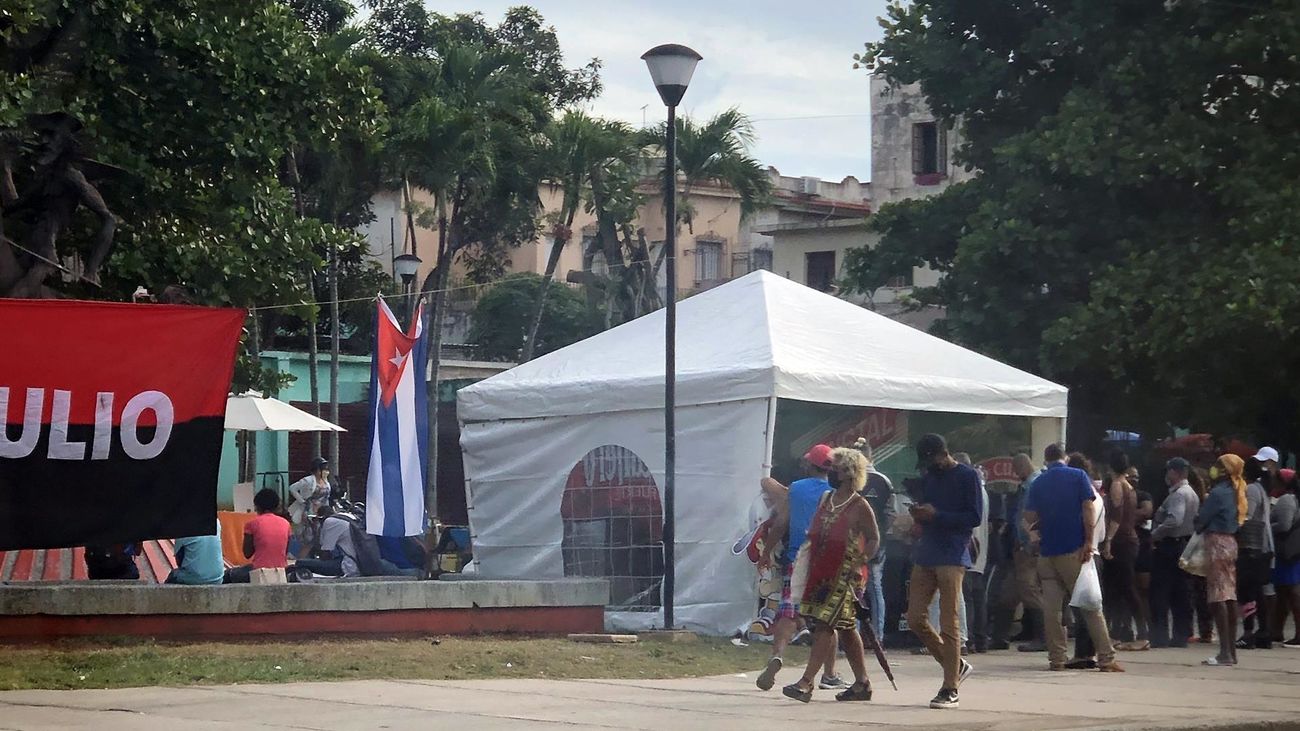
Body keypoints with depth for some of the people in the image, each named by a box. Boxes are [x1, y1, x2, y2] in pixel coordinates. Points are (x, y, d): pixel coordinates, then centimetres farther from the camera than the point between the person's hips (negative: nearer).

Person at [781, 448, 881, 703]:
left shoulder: (860, 507, -8)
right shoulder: (824, 500, 13)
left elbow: (874, 539, -5)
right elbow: (813, 533, 21)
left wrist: (860, 562, -17)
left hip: (845, 575, -8)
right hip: (822, 572, 8)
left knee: (825, 625, -13)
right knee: (846, 628, 13)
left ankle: (806, 683, -18)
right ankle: (862, 683, 21)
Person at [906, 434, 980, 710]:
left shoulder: (967, 476, -4)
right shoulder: (929, 478, 18)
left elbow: (975, 517, -9)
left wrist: (936, 515, -16)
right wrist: (918, 513, 0)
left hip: (952, 558, -7)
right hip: (925, 555, 7)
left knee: (949, 625, -7)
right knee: (915, 619, 3)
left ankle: (950, 690, -2)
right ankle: (956, 666, 20)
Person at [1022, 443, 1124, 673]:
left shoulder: (1039, 483, 7)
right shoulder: (1078, 476, 1)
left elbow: (1029, 518, 6)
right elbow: (1088, 508, -9)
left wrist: (1033, 530, 27)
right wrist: (1089, 542, -9)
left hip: (1047, 551, 2)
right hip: (1074, 550, -2)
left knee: (1051, 607, 4)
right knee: (1090, 605, 1)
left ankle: (1056, 659, -1)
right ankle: (1106, 658, -2)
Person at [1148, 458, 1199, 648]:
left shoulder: (1178, 494, -16)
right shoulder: (1192, 493, 16)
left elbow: (1174, 520, -29)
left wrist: (1155, 534, -17)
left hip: (1169, 546, -10)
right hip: (1185, 544, 10)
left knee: (1160, 594, -6)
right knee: (1181, 595, 9)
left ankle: (1160, 636, -8)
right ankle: (1181, 636, 10)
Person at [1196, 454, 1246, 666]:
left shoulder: (1218, 493, -13)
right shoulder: (1235, 493, 14)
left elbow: (1201, 519, -10)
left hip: (1217, 542, -9)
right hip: (1231, 543, 9)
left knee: (1217, 597, -10)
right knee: (1230, 596, 10)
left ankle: (1225, 653, -15)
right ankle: (1231, 650, 12)